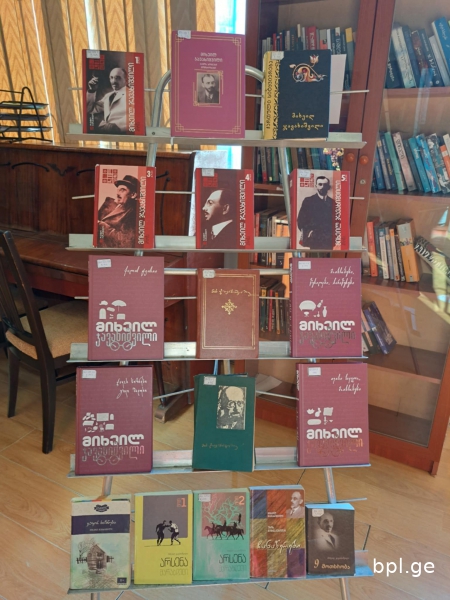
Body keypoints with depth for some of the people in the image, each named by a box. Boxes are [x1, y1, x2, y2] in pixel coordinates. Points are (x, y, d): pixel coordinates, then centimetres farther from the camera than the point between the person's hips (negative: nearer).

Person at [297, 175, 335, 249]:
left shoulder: (332, 202, 14)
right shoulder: (308, 201, 4)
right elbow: (300, 220, 1)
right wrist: (308, 232, -9)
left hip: (329, 240, 3)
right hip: (314, 240, -3)